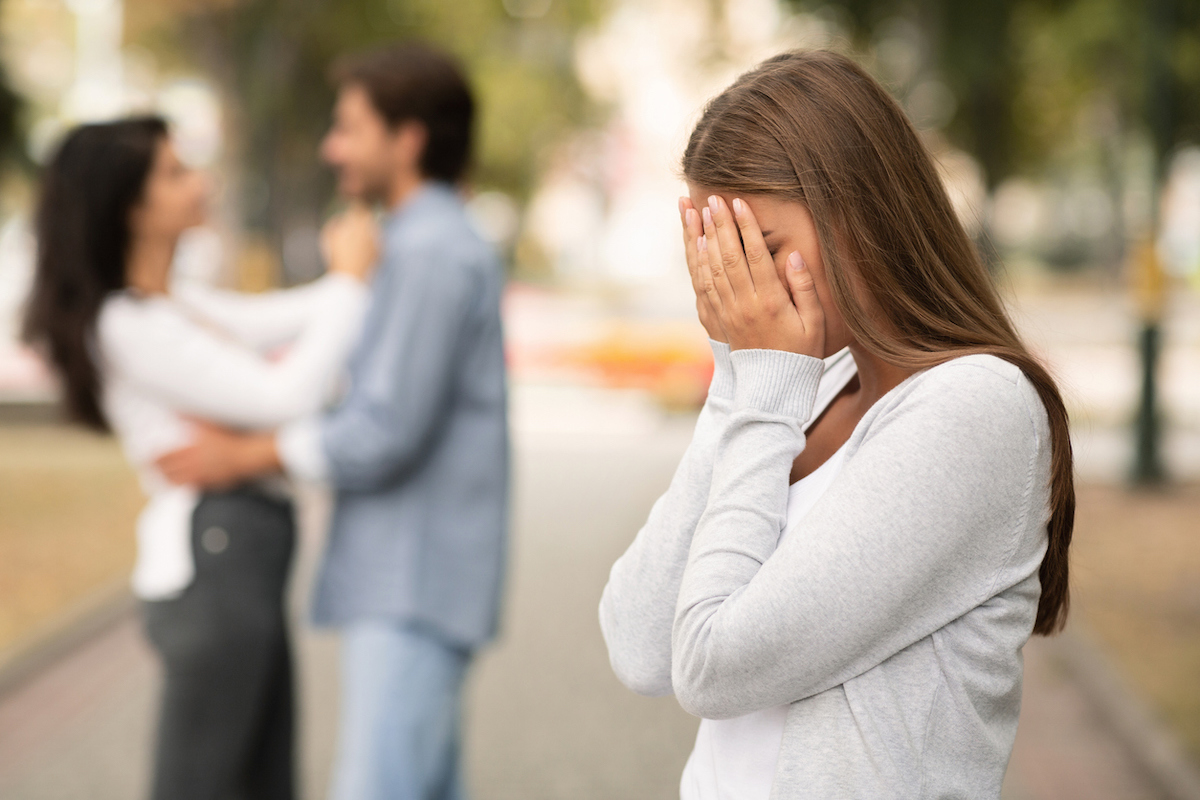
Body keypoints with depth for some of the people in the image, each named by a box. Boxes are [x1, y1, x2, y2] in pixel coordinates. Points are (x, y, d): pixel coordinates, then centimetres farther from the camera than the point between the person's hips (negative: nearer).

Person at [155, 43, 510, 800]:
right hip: (407, 575, 10)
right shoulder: (437, 243, 18)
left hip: (415, 584, -10)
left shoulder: (434, 252, -14)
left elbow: (384, 433, -19)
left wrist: (242, 455, -9)